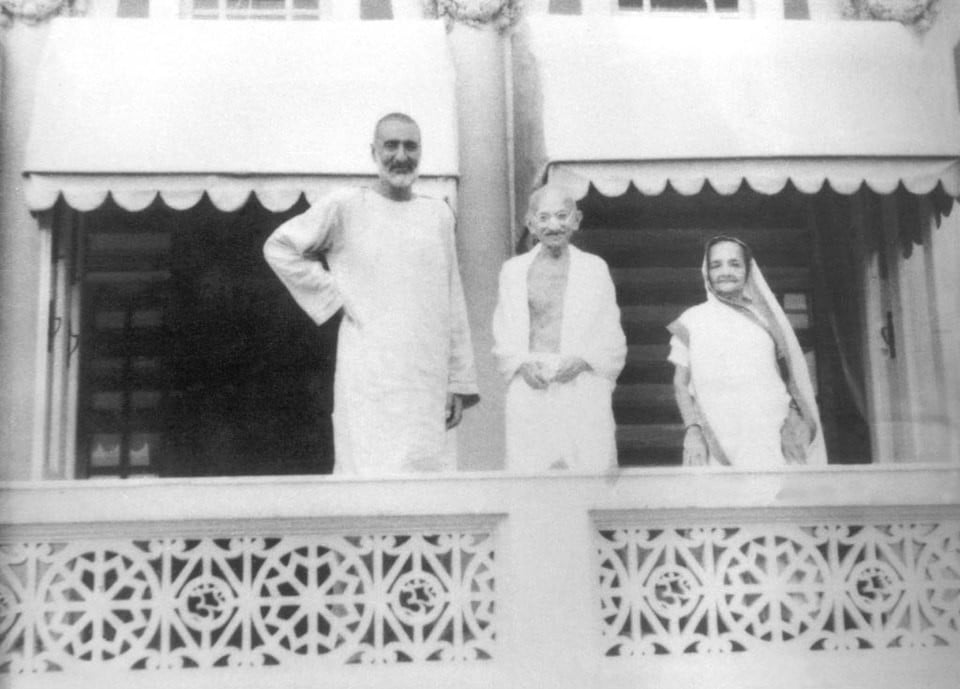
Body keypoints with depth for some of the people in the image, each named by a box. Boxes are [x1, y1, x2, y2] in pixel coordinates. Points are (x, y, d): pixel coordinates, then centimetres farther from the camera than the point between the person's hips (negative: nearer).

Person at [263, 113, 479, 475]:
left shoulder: (439, 214, 12)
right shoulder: (345, 206, 2)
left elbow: (452, 305, 14)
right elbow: (279, 247, 7)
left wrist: (460, 382, 11)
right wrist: (336, 294, 0)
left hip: (428, 384, 4)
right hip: (368, 381, -4)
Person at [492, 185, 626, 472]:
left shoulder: (595, 268, 10)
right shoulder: (513, 270, 12)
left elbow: (611, 339, 7)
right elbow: (503, 334, 12)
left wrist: (582, 360, -10)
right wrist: (523, 364, -6)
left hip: (583, 389, 0)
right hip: (530, 387, 1)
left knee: (592, 469, -5)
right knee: (529, 470, -4)